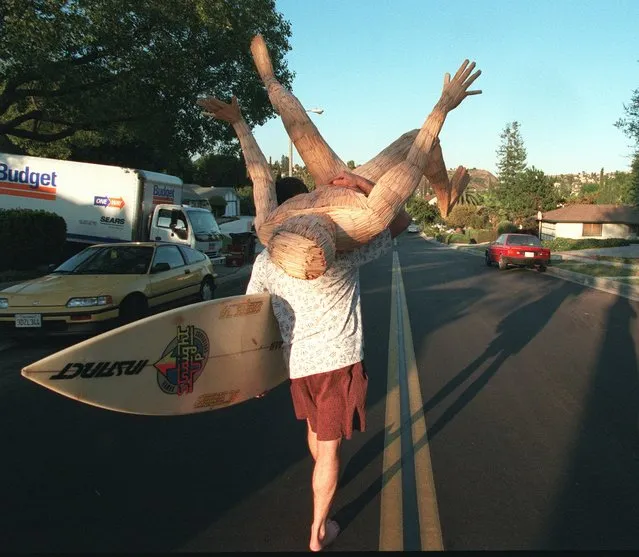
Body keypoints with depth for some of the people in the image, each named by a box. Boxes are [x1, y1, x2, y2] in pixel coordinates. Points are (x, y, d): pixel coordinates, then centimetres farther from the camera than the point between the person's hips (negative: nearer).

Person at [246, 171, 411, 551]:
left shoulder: (266, 262, -3)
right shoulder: (344, 249, -13)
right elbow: (401, 220, -5)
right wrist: (361, 184, -16)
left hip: (298, 362, 5)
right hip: (339, 360, -4)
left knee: (315, 430, 29)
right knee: (329, 447, 8)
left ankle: (325, 482, 57)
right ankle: (319, 531, 22)